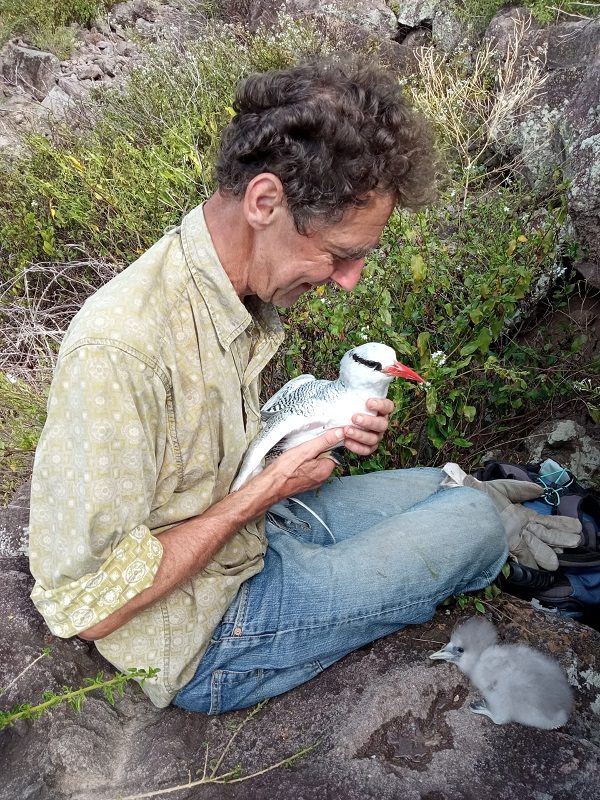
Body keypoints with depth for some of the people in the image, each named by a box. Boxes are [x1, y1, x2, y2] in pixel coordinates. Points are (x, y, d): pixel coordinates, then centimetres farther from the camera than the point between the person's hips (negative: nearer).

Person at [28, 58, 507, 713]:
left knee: (439, 487, 14)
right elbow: (84, 604, -29)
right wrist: (264, 492, -23)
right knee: (476, 523, -3)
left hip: (243, 528, 8)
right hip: (207, 639, -7)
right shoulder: (117, 351, -34)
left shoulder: (244, 289, -6)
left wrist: (324, 422, -9)